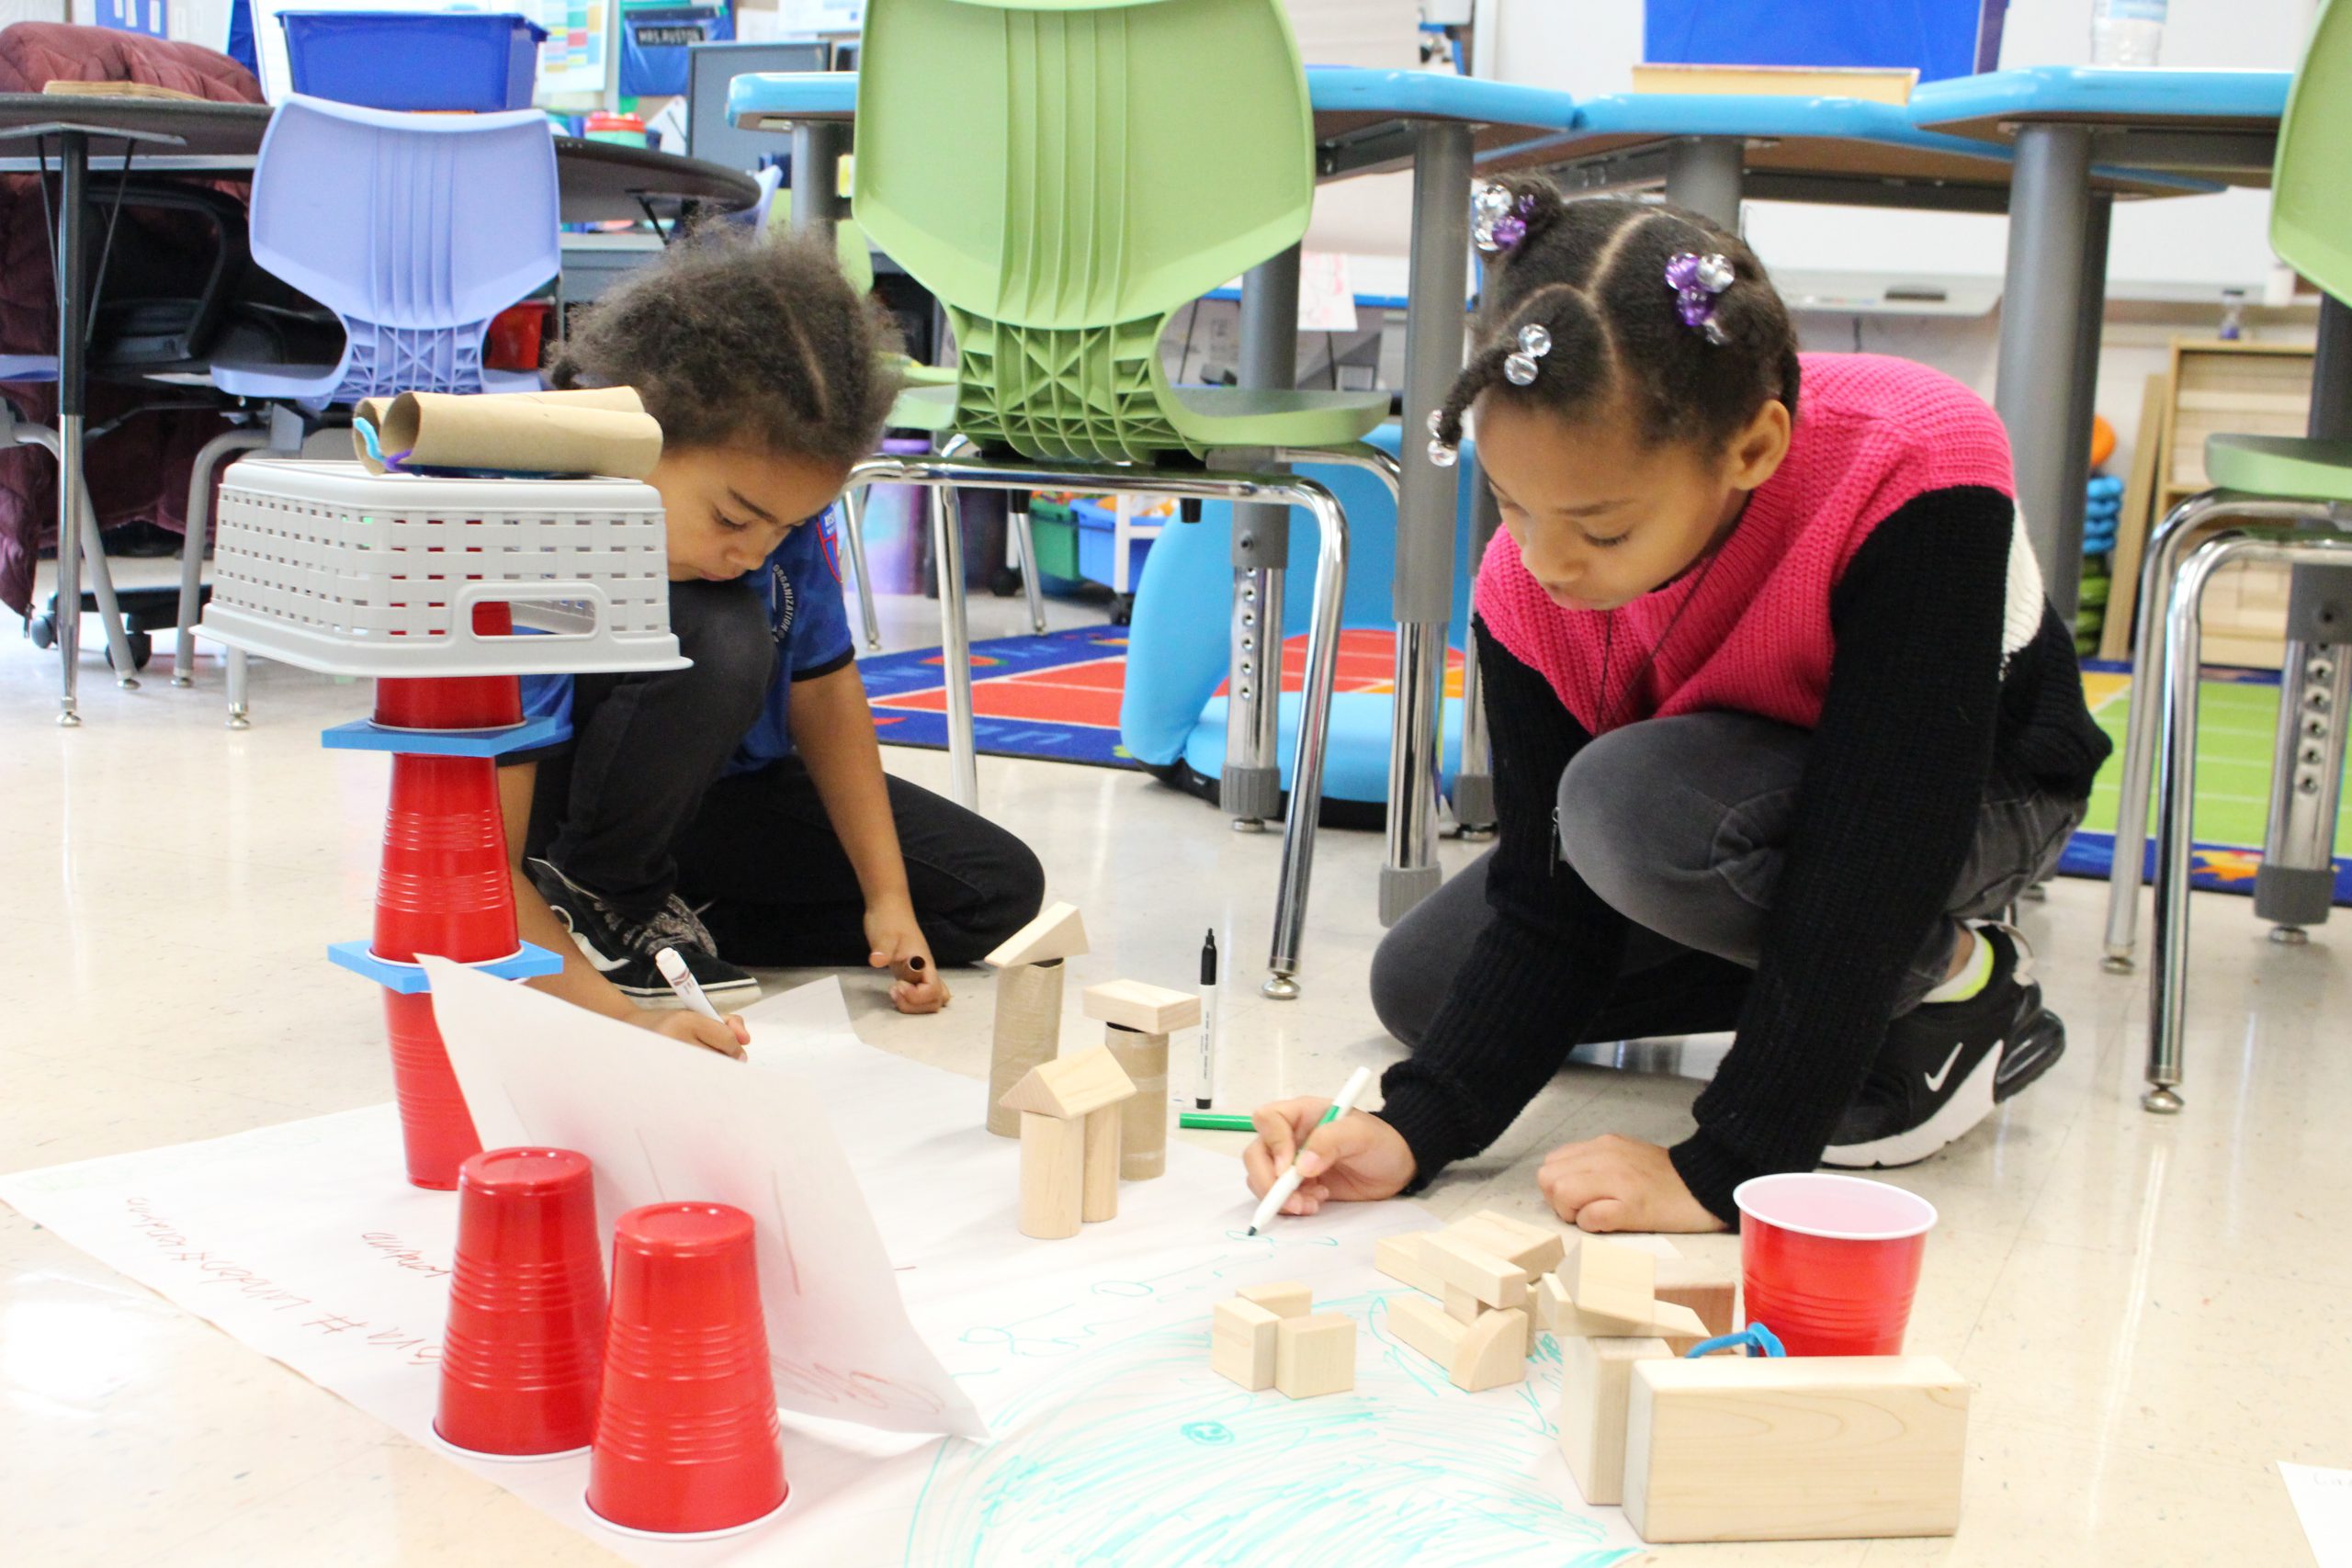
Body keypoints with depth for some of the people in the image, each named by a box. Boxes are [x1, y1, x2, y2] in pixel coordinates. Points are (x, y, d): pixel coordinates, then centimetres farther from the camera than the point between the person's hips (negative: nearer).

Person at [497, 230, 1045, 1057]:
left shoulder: (782, 503, -19)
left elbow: (824, 692, -6)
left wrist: (889, 900, -11)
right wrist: (627, 1018, -47)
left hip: (720, 787, 6)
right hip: (563, 818, -6)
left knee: (1000, 888, 1)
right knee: (718, 639, -37)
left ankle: (666, 917, -1)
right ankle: (595, 901, -12)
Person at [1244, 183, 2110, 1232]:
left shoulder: (1911, 478, -38)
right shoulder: (1529, 583, -22)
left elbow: (1869, 859, -38)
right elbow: (1550, 906, -17)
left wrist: (1723, 1170, -37)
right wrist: (1416, 1128, -31)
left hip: (1986, 788, -6)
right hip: (1760, 777, 6)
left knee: (1629, 803, -35)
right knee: (1417, 984, -2)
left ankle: (1954, 988, -8)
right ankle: (1829, 986, 4)